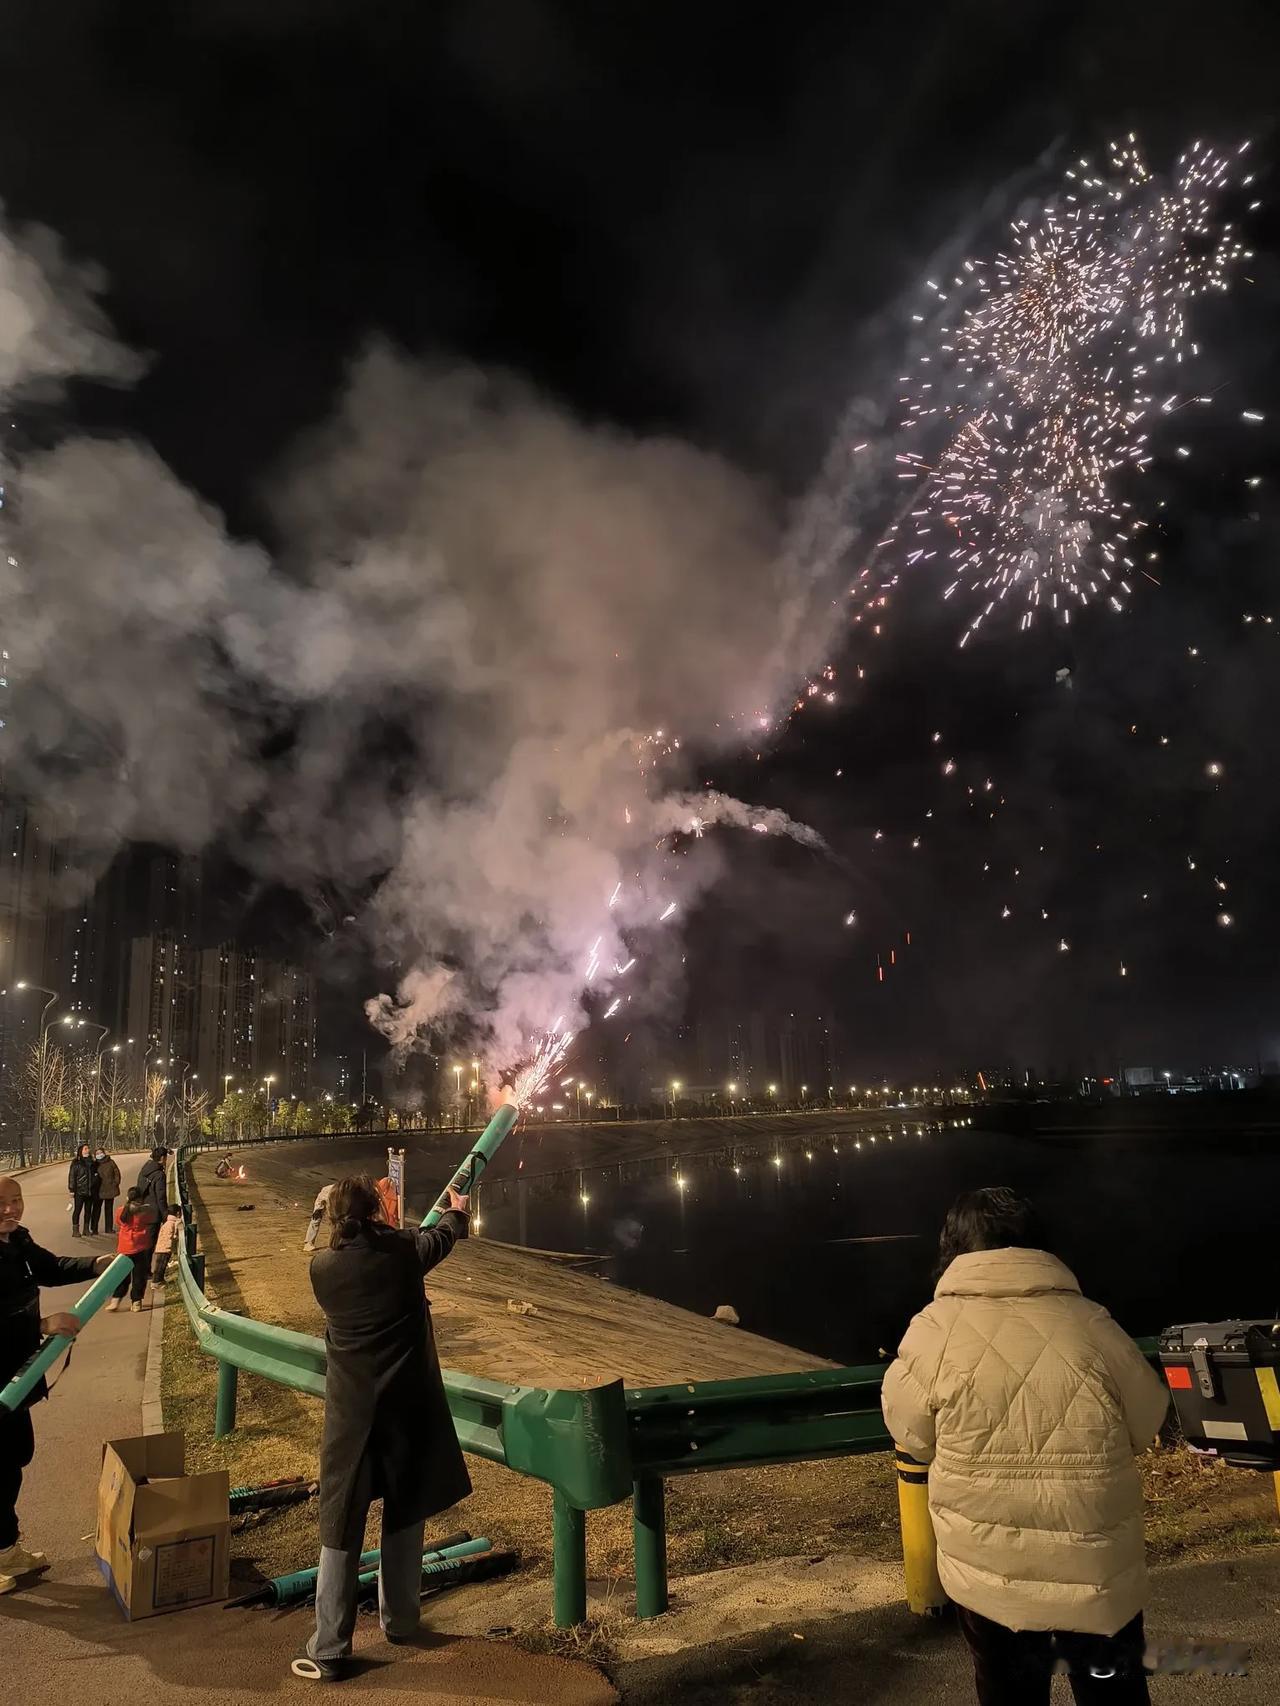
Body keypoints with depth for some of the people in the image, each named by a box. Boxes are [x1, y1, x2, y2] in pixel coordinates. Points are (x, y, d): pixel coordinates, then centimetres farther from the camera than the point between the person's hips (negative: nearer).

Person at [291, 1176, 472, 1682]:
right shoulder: (403, 1248, -8)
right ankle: (399, 1619, 32)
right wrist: (456, 1212, 37)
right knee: (404, 1512, 17)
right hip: (406, 1402, 0)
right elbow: (443, 1236, 14)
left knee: (341, 1525, 8)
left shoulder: (321, 1266, -7)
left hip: (349, 1408, 0)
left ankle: (329, 1650, 12)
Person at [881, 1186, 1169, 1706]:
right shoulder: (1093, 1326, -14)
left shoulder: (932, 1331, -17)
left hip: (987, 1575, 0)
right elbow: (1147, 1427, 2)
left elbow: (911, 1436, -4)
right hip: (1099, 1575, 1)